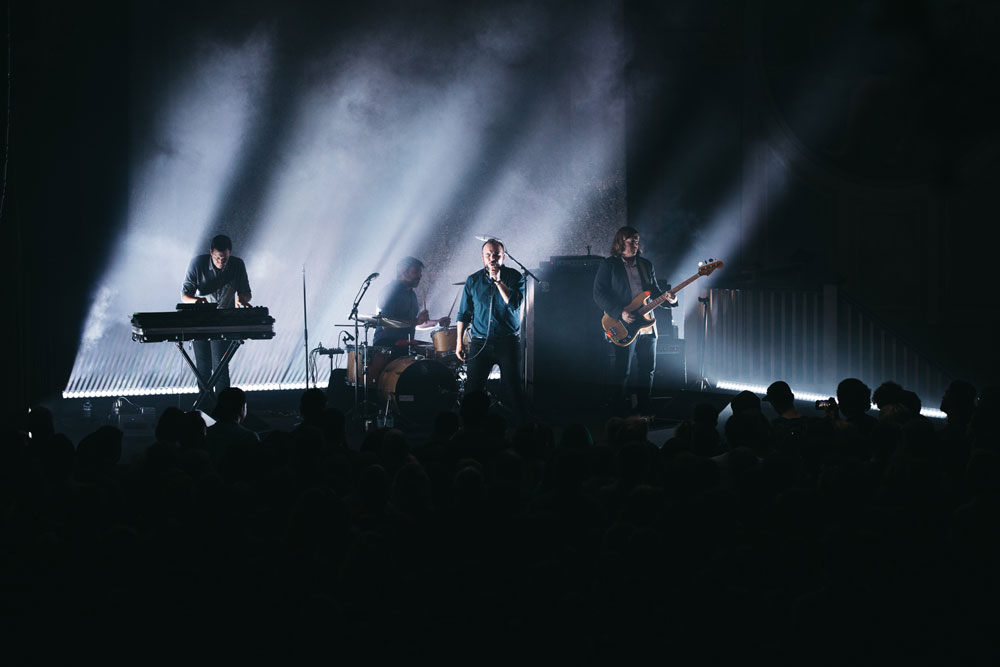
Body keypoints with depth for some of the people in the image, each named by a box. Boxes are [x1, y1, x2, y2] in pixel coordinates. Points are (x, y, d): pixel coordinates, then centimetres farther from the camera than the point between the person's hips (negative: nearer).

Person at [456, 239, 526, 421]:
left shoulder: (515, 277, 1)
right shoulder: (473, 281, 7)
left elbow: (515, 303, -15)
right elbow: (464, 314, 11)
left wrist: (498, 280, -17)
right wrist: (459, 342, 5)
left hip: (508, 342, -2)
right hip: (480, 342, 2)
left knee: (511, 389, -2)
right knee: (472, 389, -2)